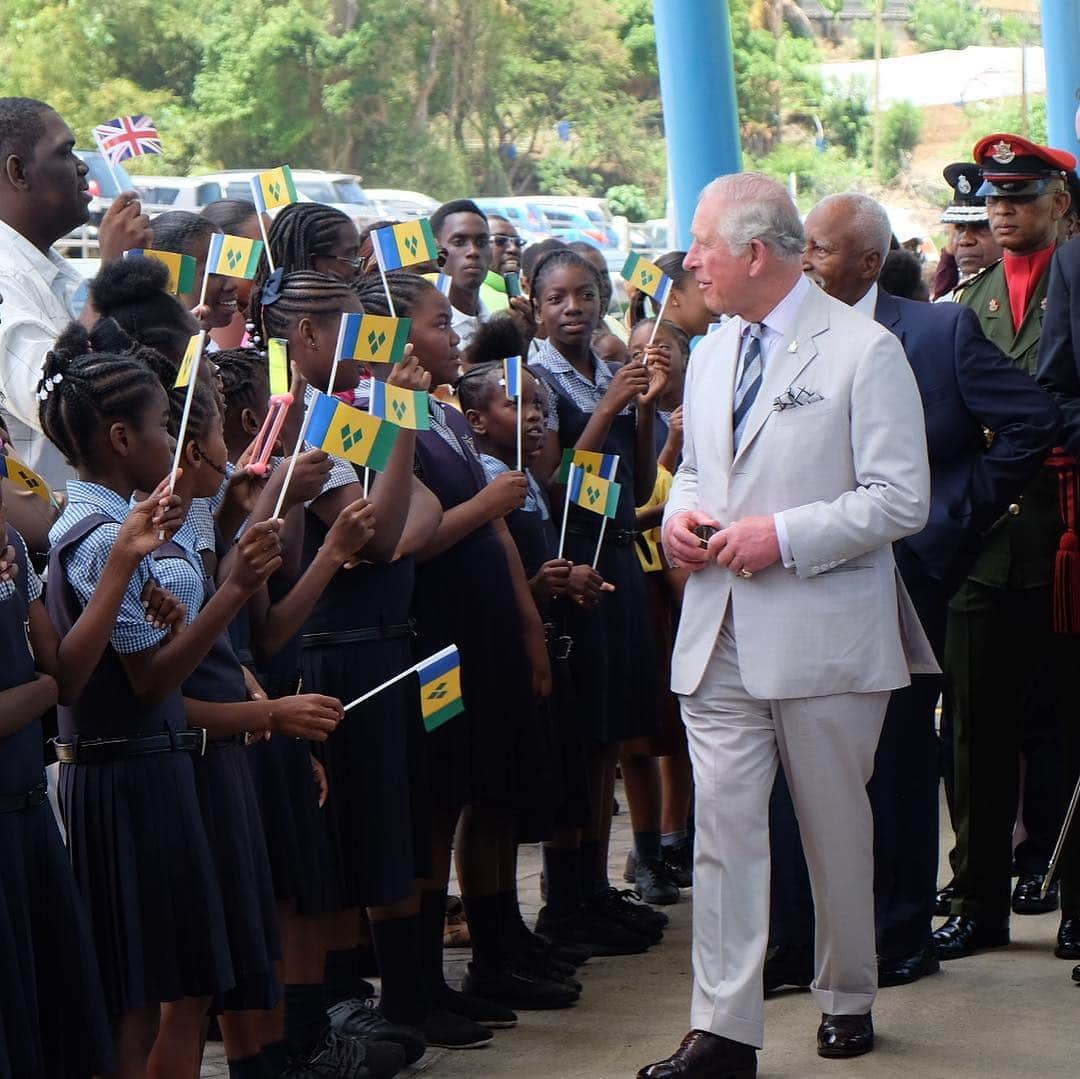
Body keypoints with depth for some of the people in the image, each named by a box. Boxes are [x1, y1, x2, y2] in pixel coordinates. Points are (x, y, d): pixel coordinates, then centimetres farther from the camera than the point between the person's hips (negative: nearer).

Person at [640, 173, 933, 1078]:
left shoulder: (864, 351, -7)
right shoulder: (712, 354, 14)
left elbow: (901, 499, -12)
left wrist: (783, 537, -18)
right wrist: (680, 514, 5)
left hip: (824, 635, -5)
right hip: (721, 634, 5)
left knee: (836, 827, 9)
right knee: (723, 825, -2)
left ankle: (848, 999, 27)